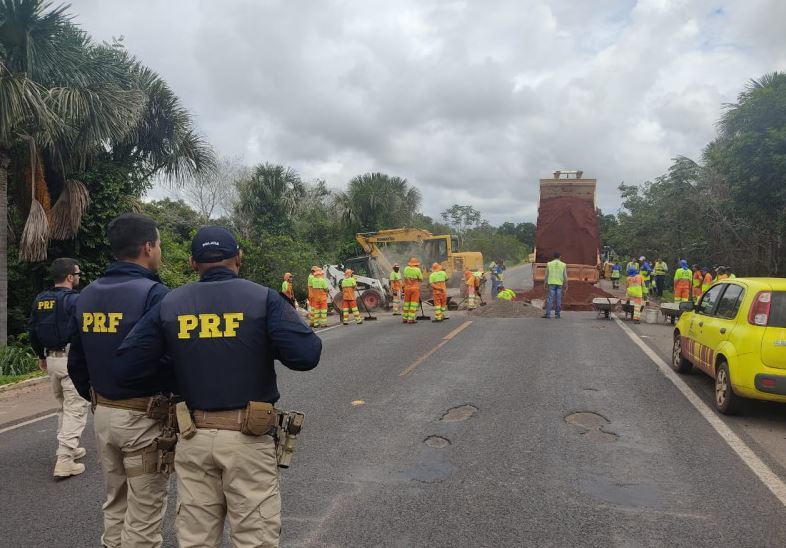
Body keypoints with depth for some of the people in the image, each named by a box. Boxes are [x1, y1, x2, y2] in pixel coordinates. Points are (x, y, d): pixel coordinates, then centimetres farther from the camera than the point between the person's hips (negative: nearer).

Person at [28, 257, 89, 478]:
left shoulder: (40, 300, 9)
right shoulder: (74, 300, -15)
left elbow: (32, 330, 14)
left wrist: (41, 355, 24)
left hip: (52, 358, 8)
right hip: (72, 359, -8)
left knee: (63, 406, 22)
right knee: (76, 409, -3)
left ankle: (69, 449, 29)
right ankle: (64, 460, -7)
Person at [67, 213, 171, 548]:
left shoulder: (87, 296, 6)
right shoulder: (153, 293, -18)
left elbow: (76, 362, 13)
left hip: (103, 414, 8)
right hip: (144, 417, -7)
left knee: (115, 505, 22)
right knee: (143, 515, 5)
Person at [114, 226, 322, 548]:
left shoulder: (169, 305, 2)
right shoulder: (263, 299, -7)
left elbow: (125, 369, -1)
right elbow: (306, 355, -17)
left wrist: (174, 368, 13)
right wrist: (266, 345, 3)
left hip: (193, 438, 3)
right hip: (248, 438, -3)